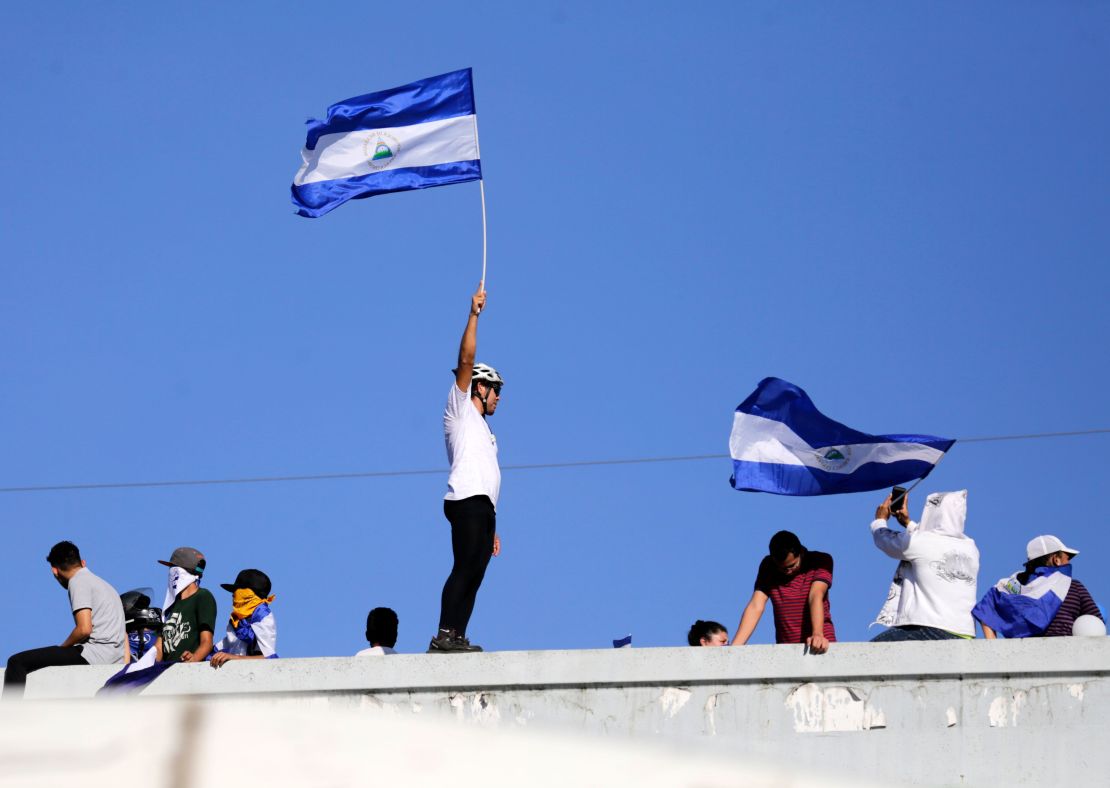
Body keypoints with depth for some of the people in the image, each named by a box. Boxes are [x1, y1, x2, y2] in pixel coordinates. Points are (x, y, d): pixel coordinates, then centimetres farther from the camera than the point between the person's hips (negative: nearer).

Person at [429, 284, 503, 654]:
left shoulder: (485, 431, 32)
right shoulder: (460, 408, 11)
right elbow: (466, 359, -1)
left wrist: (492, 528, 21)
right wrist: (474, 313, -3)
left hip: (483, 507, 9)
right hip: (466, 501, -9)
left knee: (474, 575, 1)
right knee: (464, 569, -18)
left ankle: (457, 638, -4)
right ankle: (445, 636, -24)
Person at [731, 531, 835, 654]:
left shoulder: (821, 561, -3)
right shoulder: (768, 567, 2)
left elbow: (815, 597, -18)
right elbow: (756, 606, -7)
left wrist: (817, 634, -33)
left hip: (820, 646, -2)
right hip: (785, 648, 2)